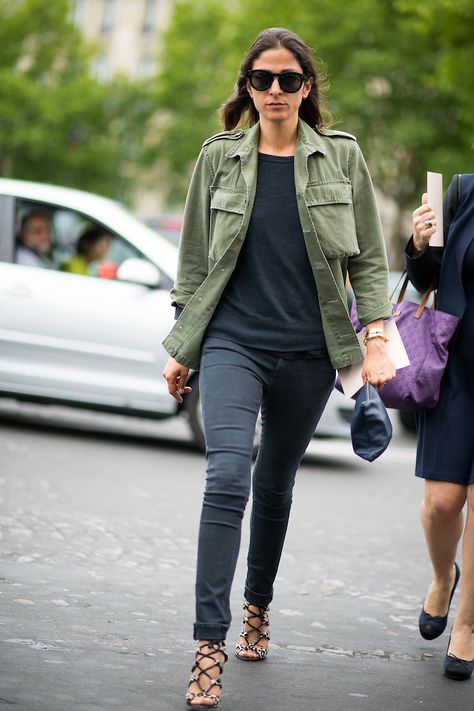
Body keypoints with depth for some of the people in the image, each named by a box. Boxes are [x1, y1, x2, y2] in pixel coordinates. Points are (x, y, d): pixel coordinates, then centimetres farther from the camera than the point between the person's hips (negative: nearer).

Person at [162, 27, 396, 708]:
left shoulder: (342, 156, 4)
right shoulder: (219, 156, 4)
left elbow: (368, 257, 6)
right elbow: (194, 258, 10)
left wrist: (376, 340, -3)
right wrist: (181, 349, 10)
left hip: (307, 351, 1)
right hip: (232, 341, -1)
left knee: (275, 485, 13)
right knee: (227, 479, -17)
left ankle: (258, 608, 36)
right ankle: (210, 647, -18)